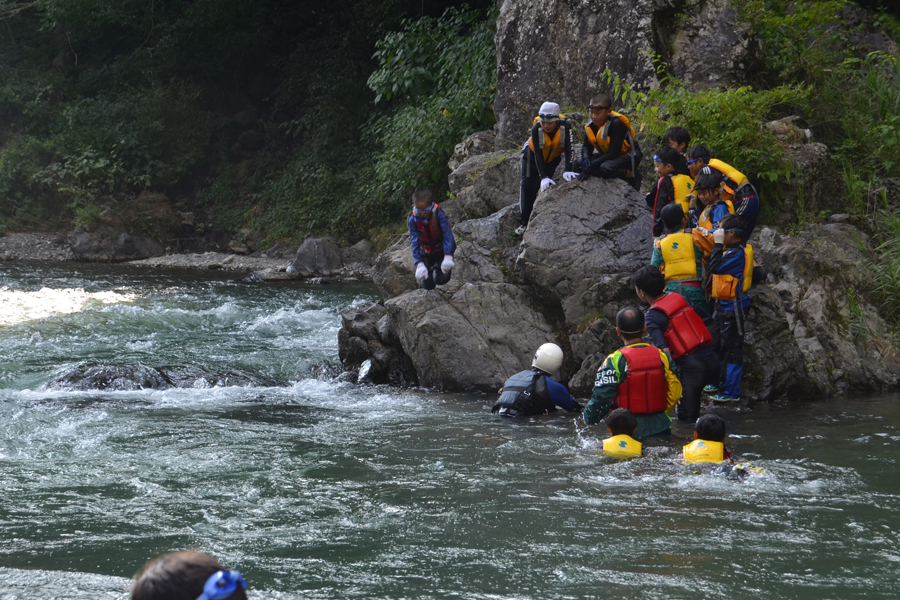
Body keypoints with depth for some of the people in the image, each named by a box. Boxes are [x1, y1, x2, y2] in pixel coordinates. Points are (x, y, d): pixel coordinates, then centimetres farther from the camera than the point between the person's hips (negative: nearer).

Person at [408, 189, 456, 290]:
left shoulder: (438, 214, -27)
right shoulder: (413, 220, -20)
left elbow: (448, 235, -34)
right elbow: (415, 243, -24)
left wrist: (448, 257, -47)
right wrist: (419, 264, -38)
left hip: (441, 251, -2)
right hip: (426, 253, 2)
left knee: (441, 280, -16)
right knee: (428, 285, 0)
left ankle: (437, 268, 20)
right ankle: (432, 268, 34)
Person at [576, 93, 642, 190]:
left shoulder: (616, 123, -27)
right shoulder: (591, 125, -5)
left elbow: (613, 152, -29)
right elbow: (586, 147, 2)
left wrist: (593, 165, -32)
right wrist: (585, 159, -22)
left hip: (628, 156, -9)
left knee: (606, 168, -38)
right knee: (579, 164, -7)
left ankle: (631, 175, -9)